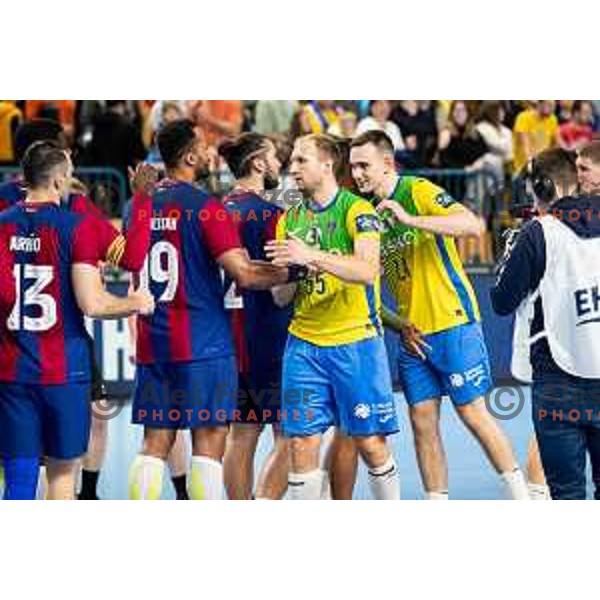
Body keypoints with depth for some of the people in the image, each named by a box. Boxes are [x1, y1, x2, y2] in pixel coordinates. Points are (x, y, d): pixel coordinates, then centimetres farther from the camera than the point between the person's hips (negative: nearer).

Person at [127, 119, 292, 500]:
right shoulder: (207, 208, -9)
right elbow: (244, 275, -14)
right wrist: (291, 272, -4)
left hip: (153, 341, 6)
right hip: (204, 341, -6)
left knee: (155, 444, 7)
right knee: (209, 439, -3)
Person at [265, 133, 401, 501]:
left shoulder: (356, 210, -5)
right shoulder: (290, 219, 12)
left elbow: (368, 271, -21)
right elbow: (280, 298, 13)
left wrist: (312, 256, -31)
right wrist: (287, 273, -9)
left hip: (356, 342, -4)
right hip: (304, 344, 4)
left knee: (371, 444, -1)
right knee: (302, 445, -3)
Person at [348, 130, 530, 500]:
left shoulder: (418, 191, -9)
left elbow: (473, 225, -23)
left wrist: (411, 219, -31)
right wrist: (398, 324, 0)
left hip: (454, 323, -6)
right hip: (414, 334, 6)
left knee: (473, 412, -4)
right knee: (423, 423, 3)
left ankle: (522, 498, 6)